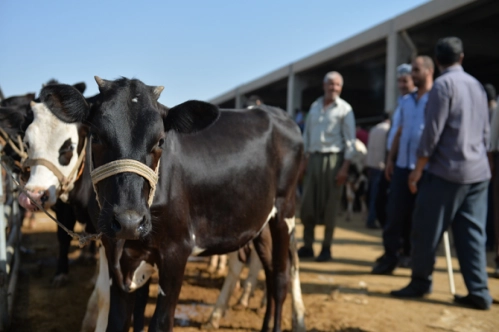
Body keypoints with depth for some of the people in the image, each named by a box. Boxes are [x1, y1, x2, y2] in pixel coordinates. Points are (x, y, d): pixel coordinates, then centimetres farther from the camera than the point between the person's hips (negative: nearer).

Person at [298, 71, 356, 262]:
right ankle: (307, 246, 16)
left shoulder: (344, 109, -1)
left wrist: (345, 167, -13)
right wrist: (304, 159, 11)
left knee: (330, 205, 0)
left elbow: (350, 140, -5)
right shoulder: (314, 106, 13)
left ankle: (326, 248, 11)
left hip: (333, 159, -4)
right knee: (307, 204, 4)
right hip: (314, 158, 5)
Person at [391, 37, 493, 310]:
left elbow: (433, 131, -13)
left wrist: (418, 169, -7)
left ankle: (420, 281, 15)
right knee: (472, 233, 7)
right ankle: (479, 292, 7)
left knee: (426, 230, 4)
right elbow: (485, 131, 16)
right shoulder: (477, 86, 13)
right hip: (478, 172, 8)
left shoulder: (443, 85, -9)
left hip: (446, 170, -7)